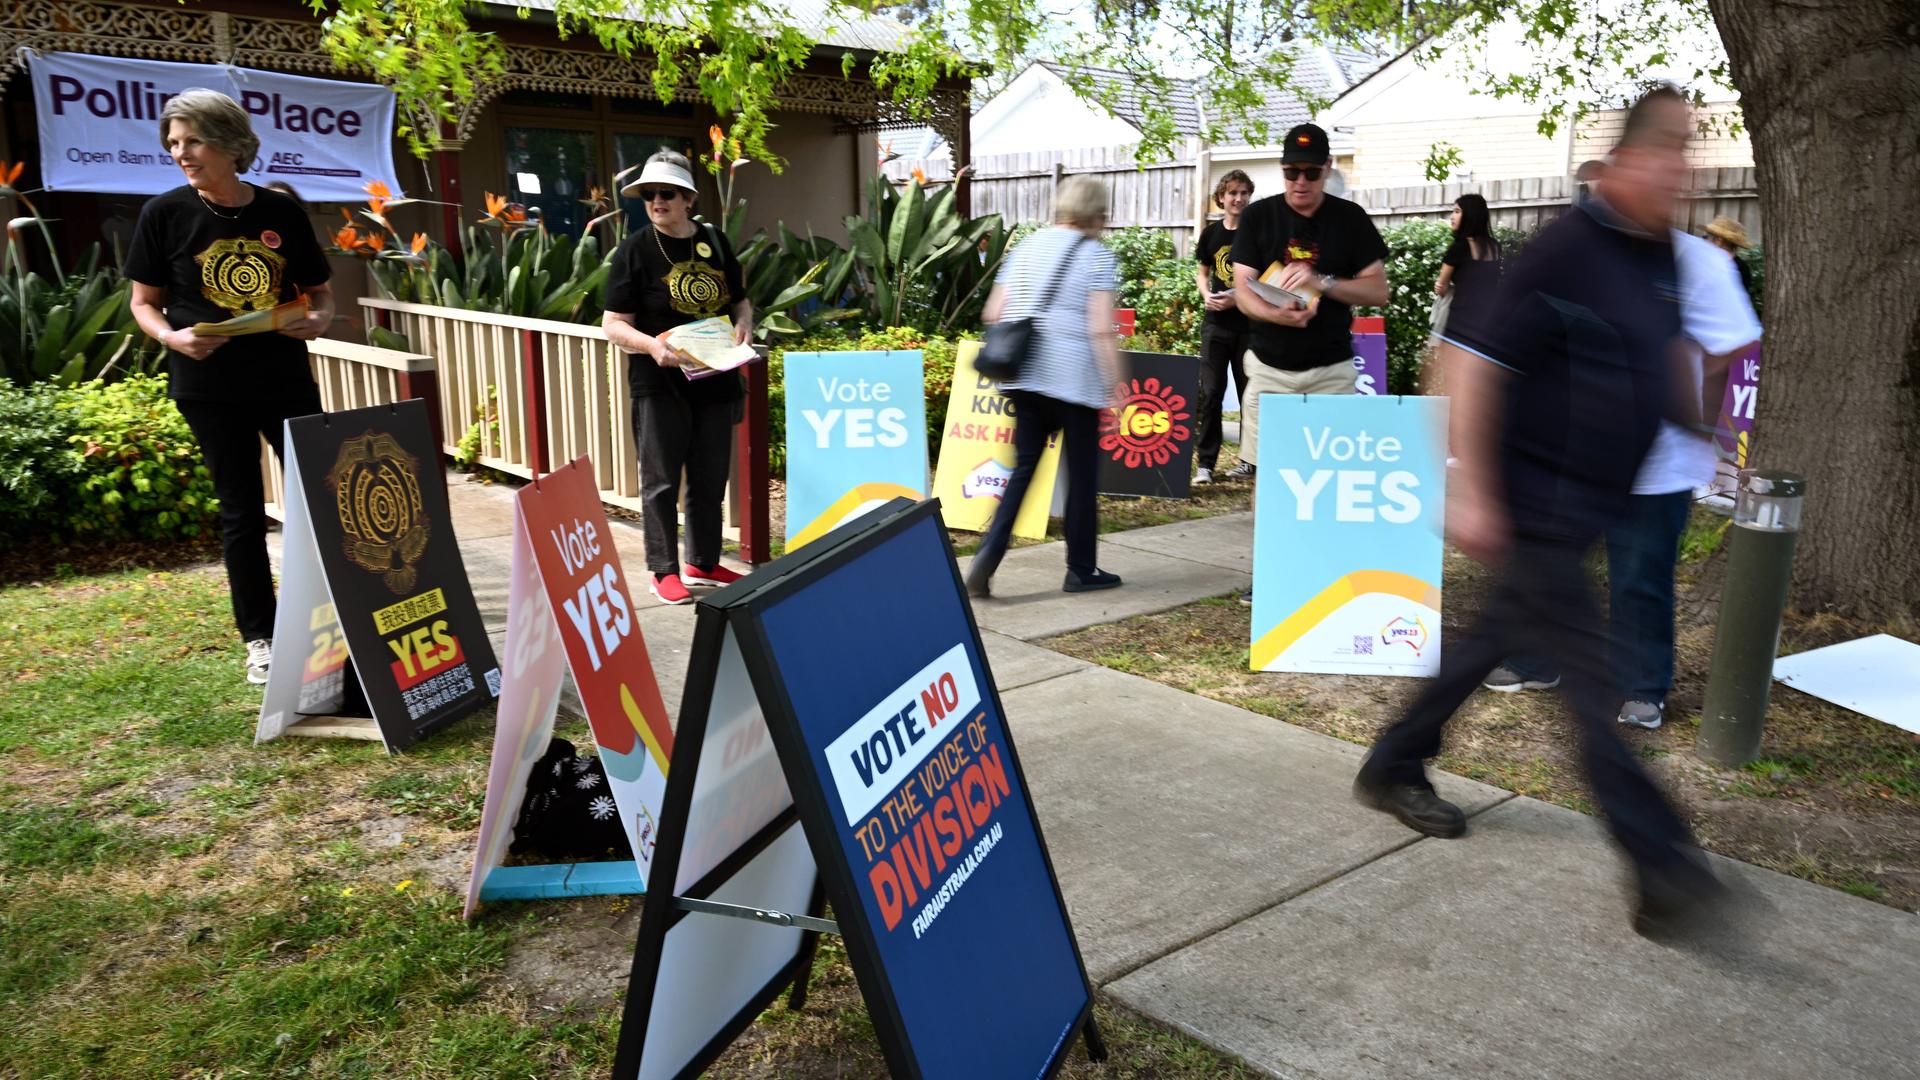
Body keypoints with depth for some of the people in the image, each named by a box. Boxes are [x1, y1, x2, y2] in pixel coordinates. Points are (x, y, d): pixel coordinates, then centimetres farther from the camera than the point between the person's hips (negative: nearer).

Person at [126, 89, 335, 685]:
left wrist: (319, 318, -12)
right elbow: (143, 301, 4)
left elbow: (318, 290, 10)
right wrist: (172, 336, -16)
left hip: (286, 377, 1)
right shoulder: (164, 214, -2)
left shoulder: (280, 212, 0)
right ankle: (260, 637, 17)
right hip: (210, 384, -1)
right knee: (241, 510, 6)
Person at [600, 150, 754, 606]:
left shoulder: (714, 242, 7)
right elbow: (614, 324, -7)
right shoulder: (635, 250, -5)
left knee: (710, 478, 12)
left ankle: (703, 563, 26)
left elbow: (740, 300, 19)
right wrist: (652, 345, -25)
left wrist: (743, 325, -3)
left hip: (714, 378, 5)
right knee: (661, 480, 1)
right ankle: (664, 570, 10)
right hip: (660, 384, -4)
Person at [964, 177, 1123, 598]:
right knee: (1082, 474, 7)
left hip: (1024, 376, 5)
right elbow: (1101, 329, -13)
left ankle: (988, 554, -4)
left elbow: (993, 312, 10)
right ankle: (1081, 571, 16)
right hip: (1074, 381, -5)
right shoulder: (1097, 256, -4)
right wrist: (1115, 384, -9)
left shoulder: (1027, 247, 12)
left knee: (1023, 468, 10)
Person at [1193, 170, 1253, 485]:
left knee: (1249, 394, 7)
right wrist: (1206, 295, -2)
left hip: (1250, 323, -2)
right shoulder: (1211, 232, 7)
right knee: (1210, 393, -2)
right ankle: (1205, 464, 0)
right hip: (1216, 323, 2)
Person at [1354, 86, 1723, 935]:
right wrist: (1471, 493, -22)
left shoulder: (1663, 256, 9)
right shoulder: (1567, 250, -17)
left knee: (1495, 636, 17)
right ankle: (1662, 866, 1)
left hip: (1596, 505, 9)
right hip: (1538, 502, -9)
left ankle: (1393, 769, 33)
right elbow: (1477, 366, -19)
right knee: (1589, 675, -5)